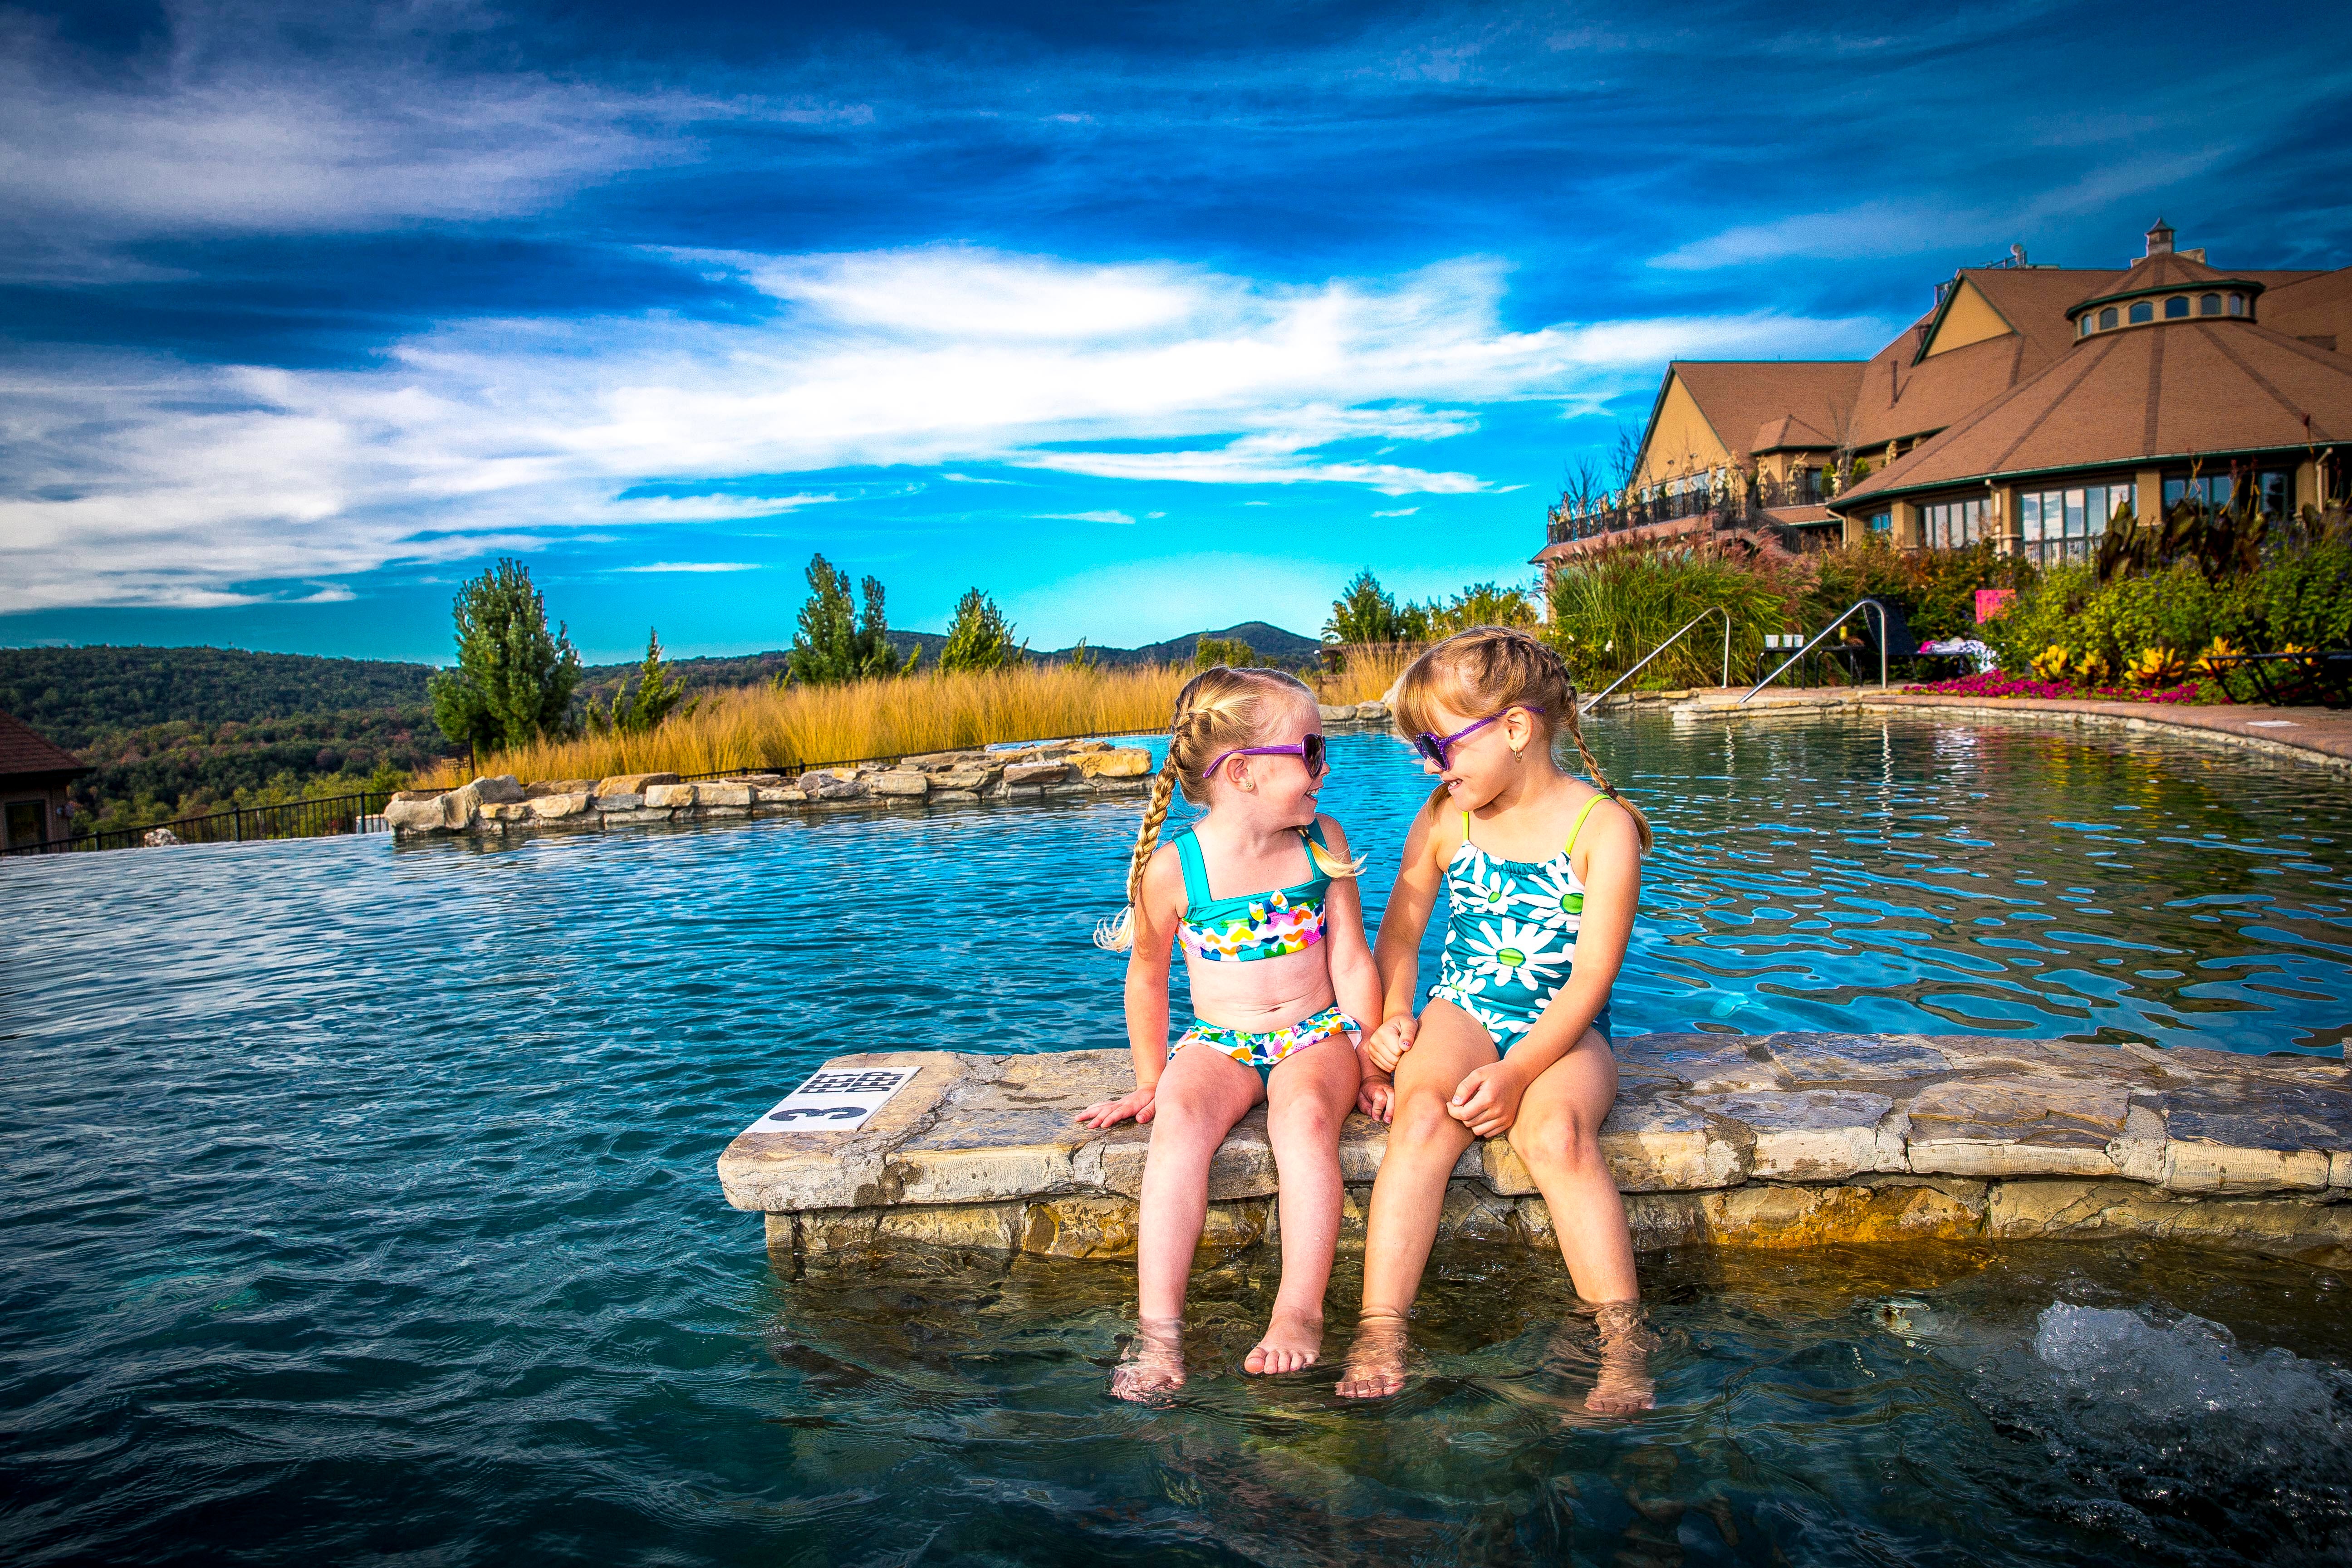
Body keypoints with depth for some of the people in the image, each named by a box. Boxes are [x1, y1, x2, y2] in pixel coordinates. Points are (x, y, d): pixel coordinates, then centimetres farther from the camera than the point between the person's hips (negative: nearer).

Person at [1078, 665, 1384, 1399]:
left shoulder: (1323, 843, -2)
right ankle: (1159, 1331, -34)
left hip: (1317, 1032, 1)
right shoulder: (1173, 867, -11)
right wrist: (1150, 1079, 7)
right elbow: (1146, 977, 3)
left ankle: (1301, 1312, -31)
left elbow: (1352, 962, 3)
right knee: (1180, 1118, -31)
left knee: (1305, 1113, -33)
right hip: (1218, 1040, -1)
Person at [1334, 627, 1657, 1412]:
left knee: (1557, 1131, -34)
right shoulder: (1444, 820, 5)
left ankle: (1624, 1344, -26)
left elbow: (1592, 975, -13)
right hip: (1462, 1016, 2)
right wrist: (1394, 1016, -2)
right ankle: (1380, 1334, -32)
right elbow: (1399, 932, 16)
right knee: (1424, 1114, -30)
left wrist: (1517, 1072, -24)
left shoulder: (1601, 825, -8)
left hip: (1564, 1030, -2)